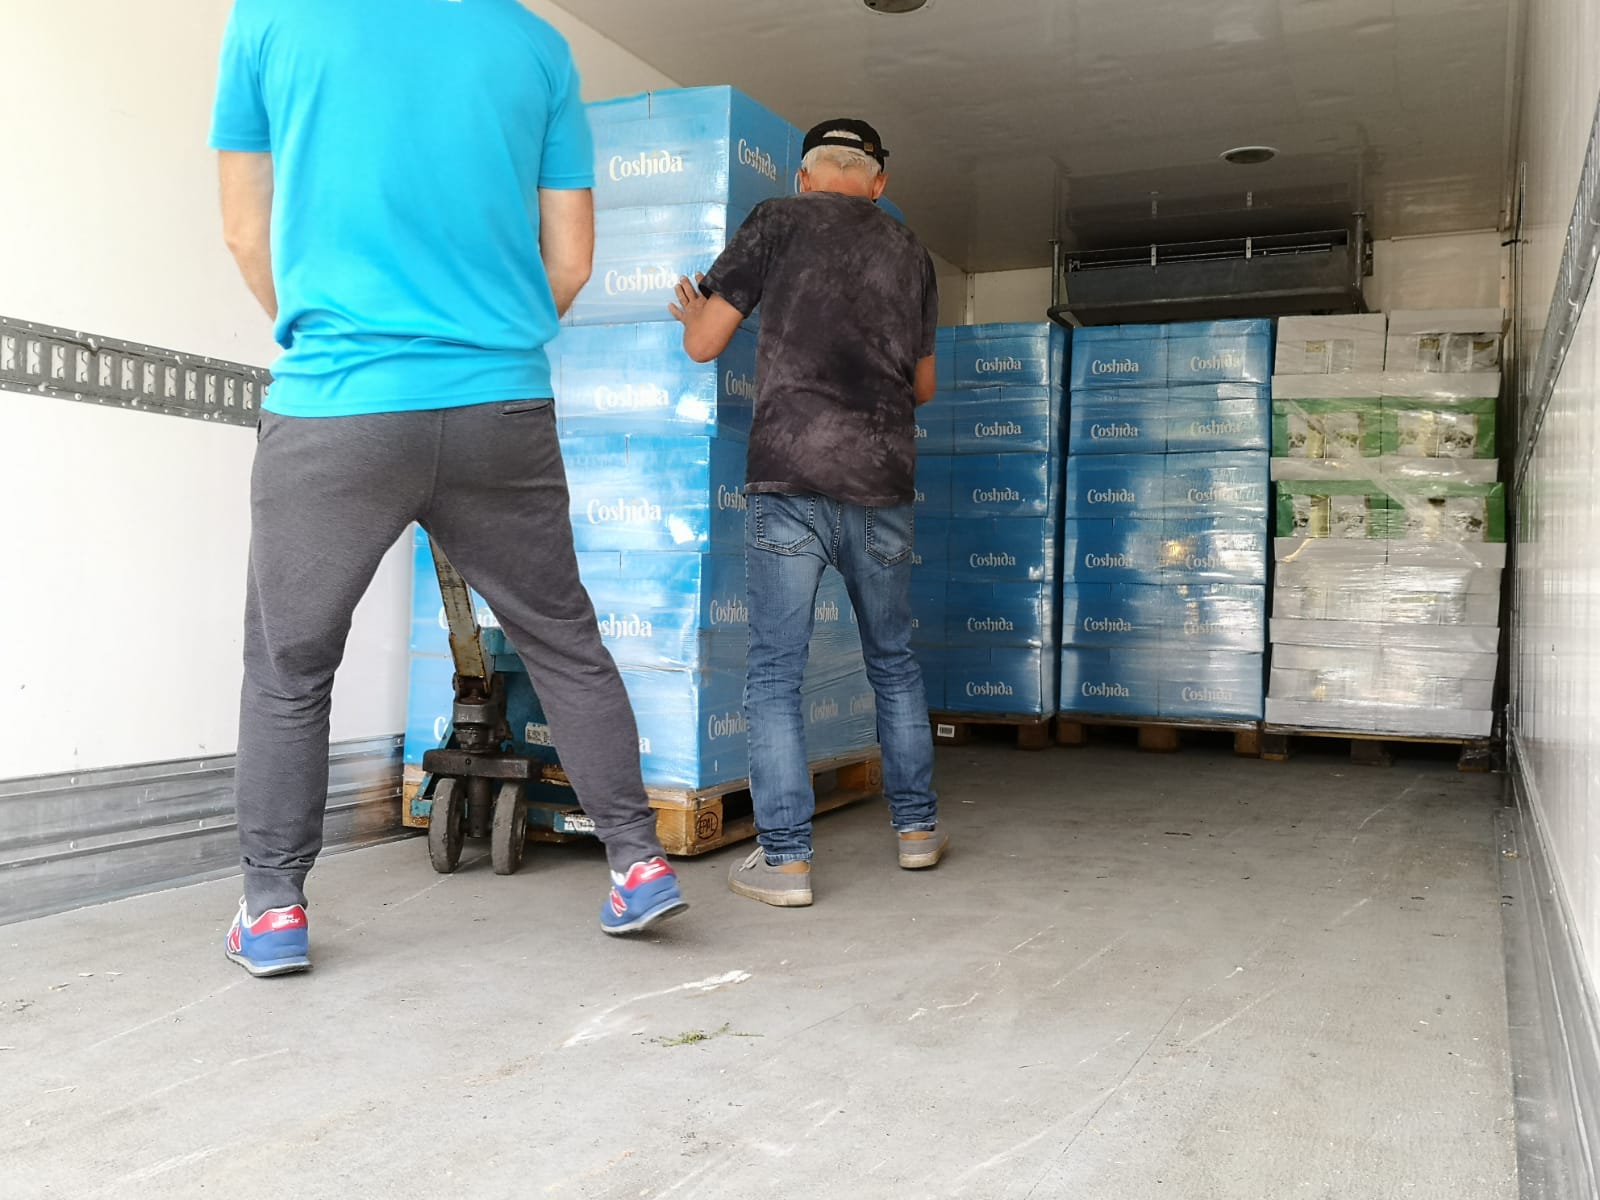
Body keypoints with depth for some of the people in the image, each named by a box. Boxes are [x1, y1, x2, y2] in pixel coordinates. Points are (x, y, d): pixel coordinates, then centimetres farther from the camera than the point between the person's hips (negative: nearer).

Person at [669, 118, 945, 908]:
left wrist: (690, 310, 25)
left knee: (775, 672, 0)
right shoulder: (910, 254, 16)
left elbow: (703, 343, 3)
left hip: (790, 479, -3)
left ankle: (785, 858, -1)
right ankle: (916, 826, 25)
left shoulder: (778, 223, 5)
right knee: (893, 661, 17)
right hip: (882, 484, 4)